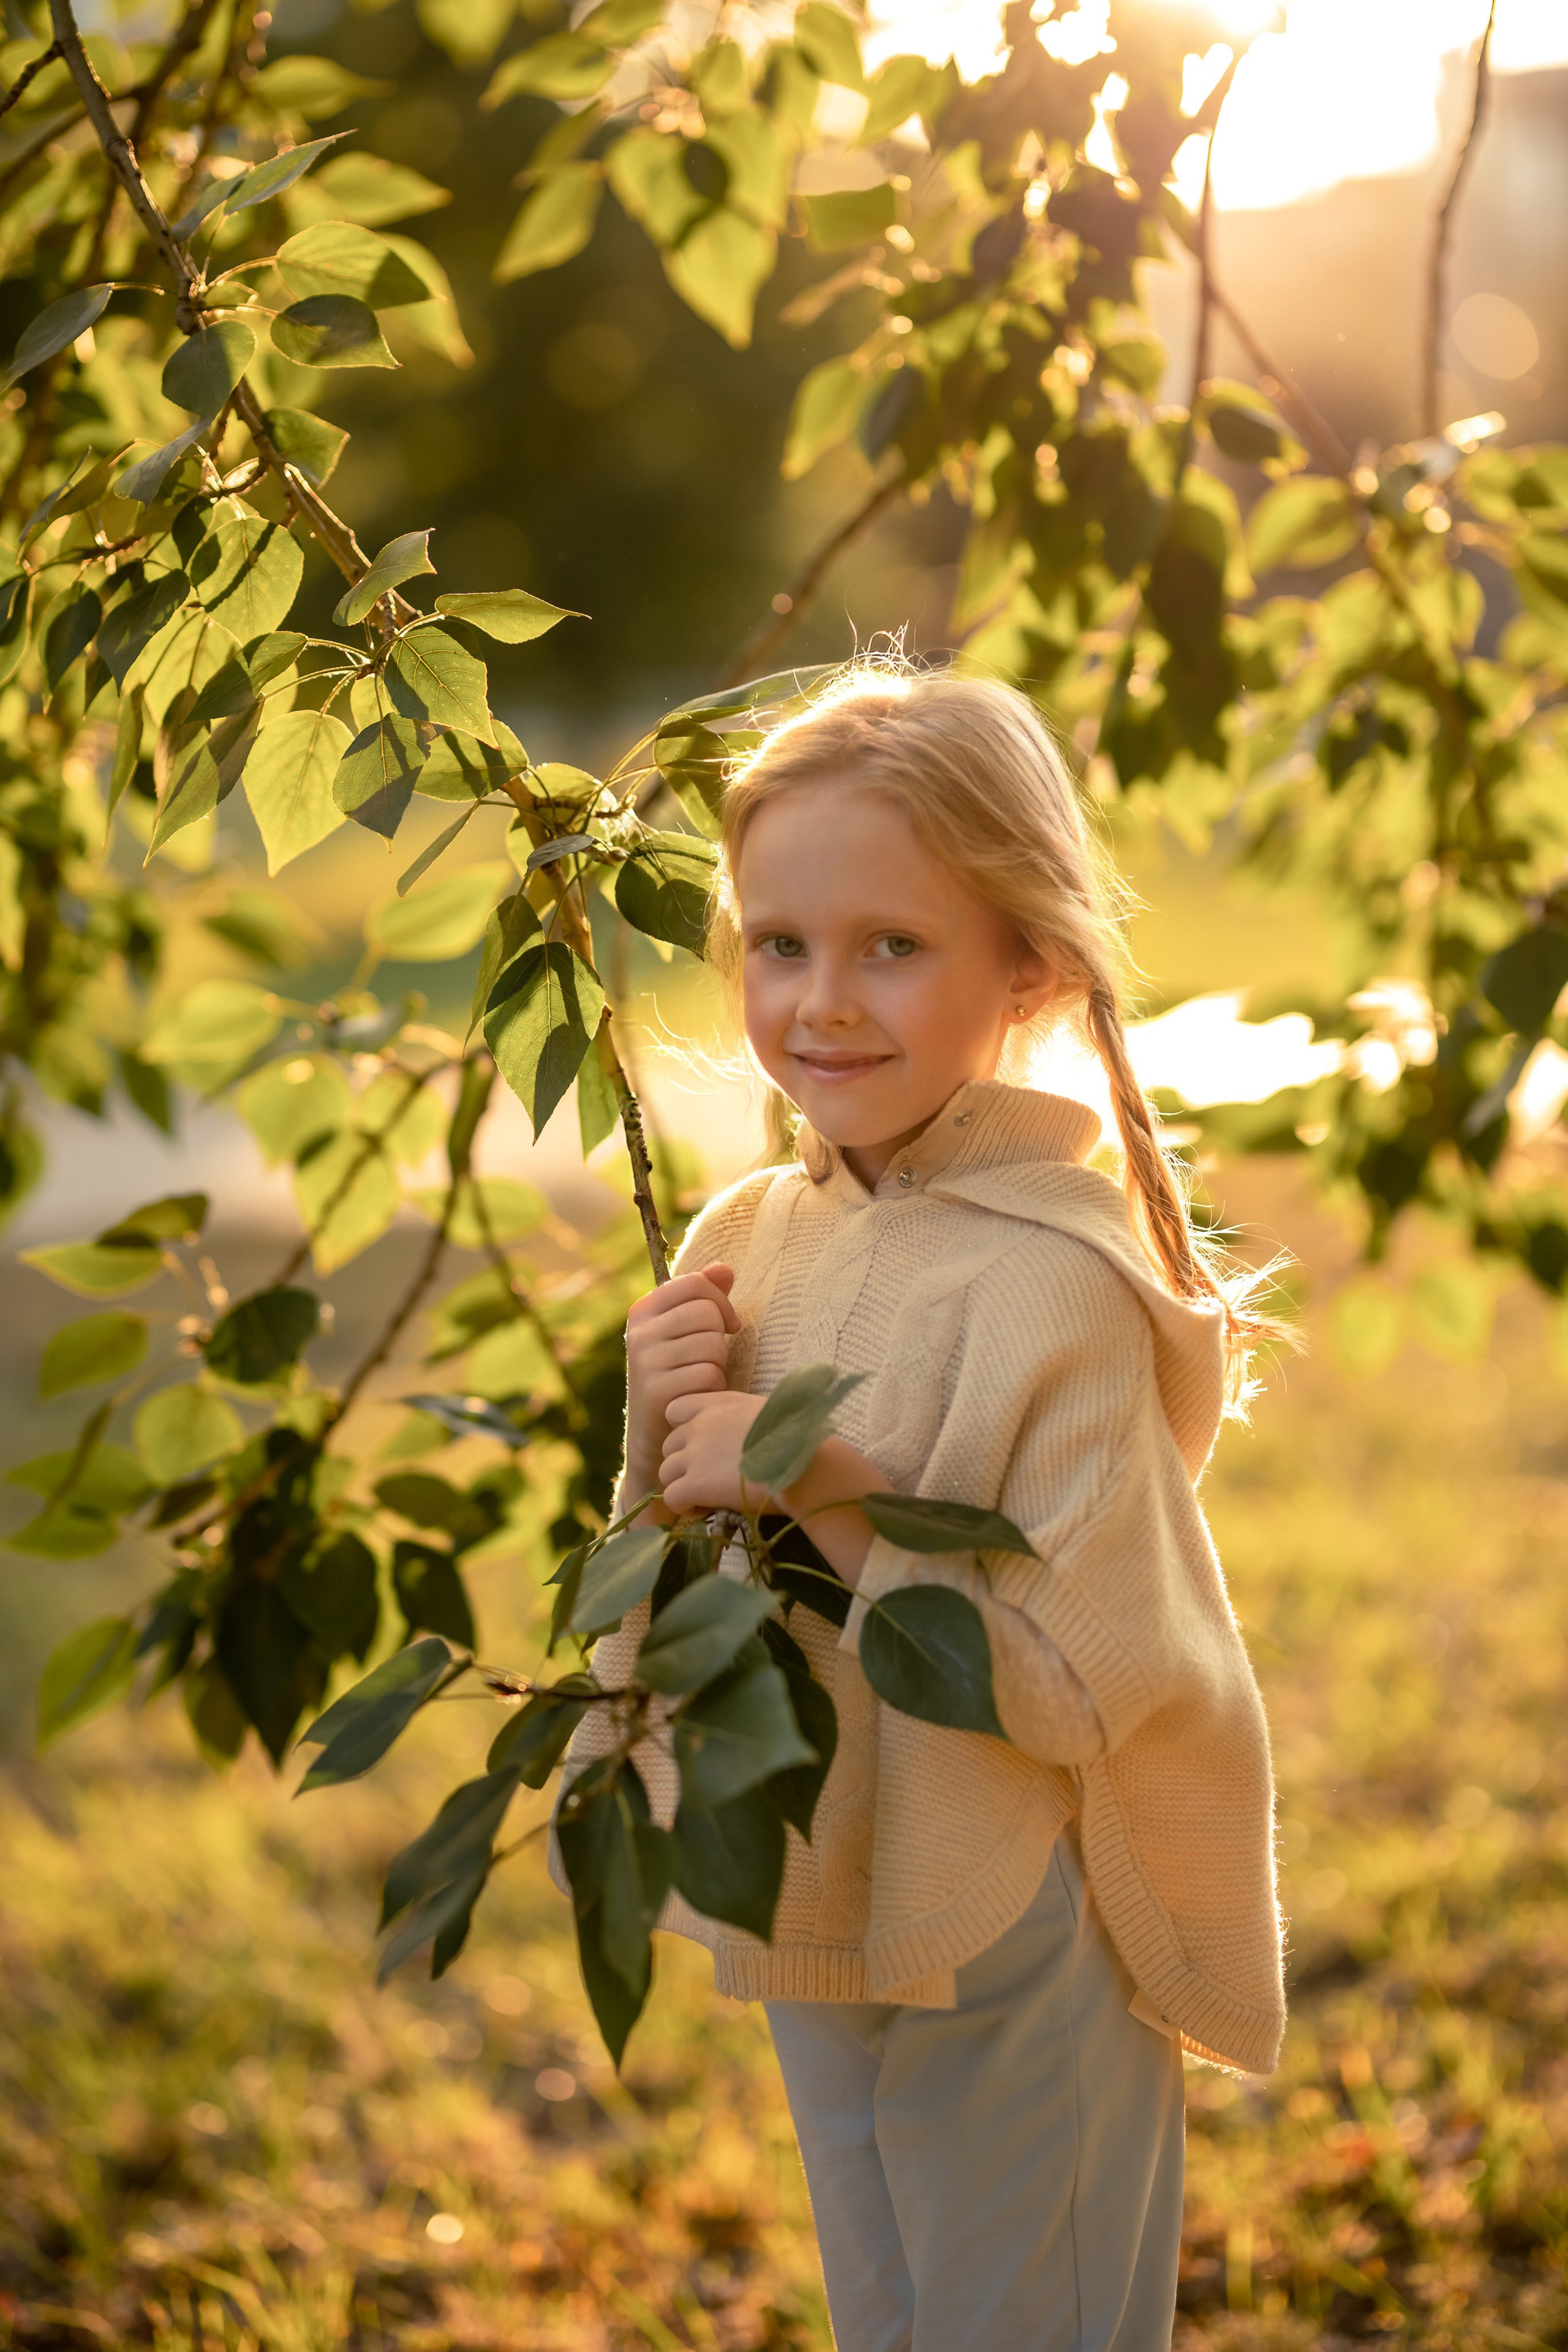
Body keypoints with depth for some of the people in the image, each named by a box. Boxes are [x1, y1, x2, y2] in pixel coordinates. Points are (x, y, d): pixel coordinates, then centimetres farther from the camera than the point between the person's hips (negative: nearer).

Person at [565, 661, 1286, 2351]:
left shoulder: (1059, 1289, -23)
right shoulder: (750, 1236, -2)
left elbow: (1074, 1683, -25)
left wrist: (811, 1496, -25)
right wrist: (661, 1435, -12)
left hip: (1017, 1959, -7)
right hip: (818, 1914, 7)